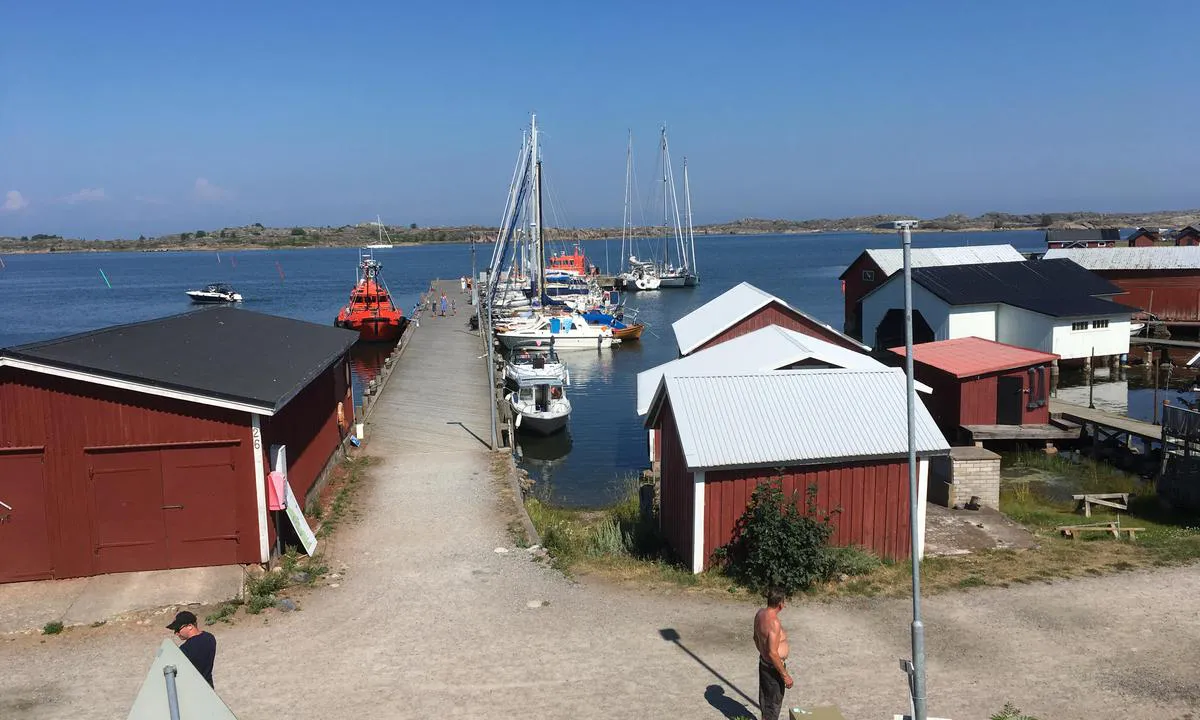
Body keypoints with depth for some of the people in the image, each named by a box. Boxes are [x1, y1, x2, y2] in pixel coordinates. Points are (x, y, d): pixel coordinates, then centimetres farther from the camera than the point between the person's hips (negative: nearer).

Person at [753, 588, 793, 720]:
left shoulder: (760, 613, -4)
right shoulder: (773, 622, -31)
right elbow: (773, 653, -29)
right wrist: (785, 675, -21)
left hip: (763, 662, 9)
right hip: (773, 667, -9)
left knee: (765, 697, 25)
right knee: (773, 703, 9)